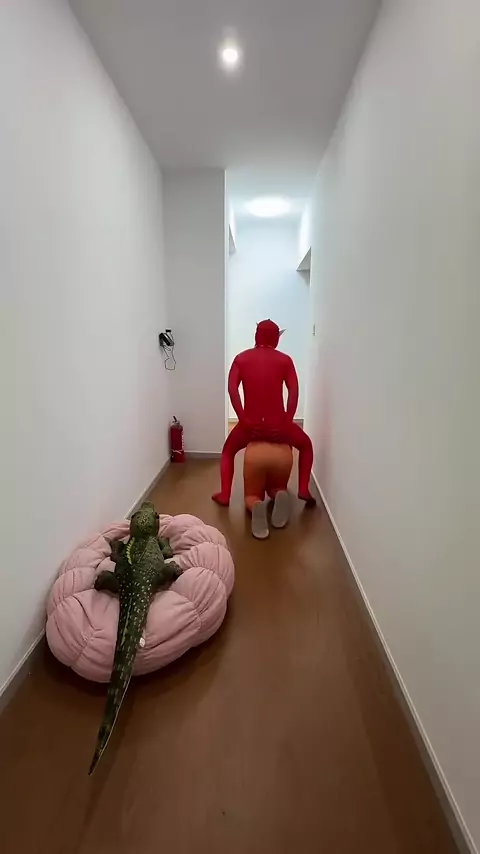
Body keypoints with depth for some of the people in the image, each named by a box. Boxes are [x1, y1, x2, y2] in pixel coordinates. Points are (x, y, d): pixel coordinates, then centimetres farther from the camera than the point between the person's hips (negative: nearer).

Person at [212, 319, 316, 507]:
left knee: (228, 451, 30)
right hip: (278, 425, 0)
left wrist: (243, 419, -8)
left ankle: (224, 495, 23)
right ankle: (303, 490, 19)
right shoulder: (285, 360, 6)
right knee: (306, 445, 29)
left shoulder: (241, 358, 8)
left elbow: (232, 388, -7)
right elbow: (294, 391, -8)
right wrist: (287, 423, -7)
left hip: (250, 425, 1)